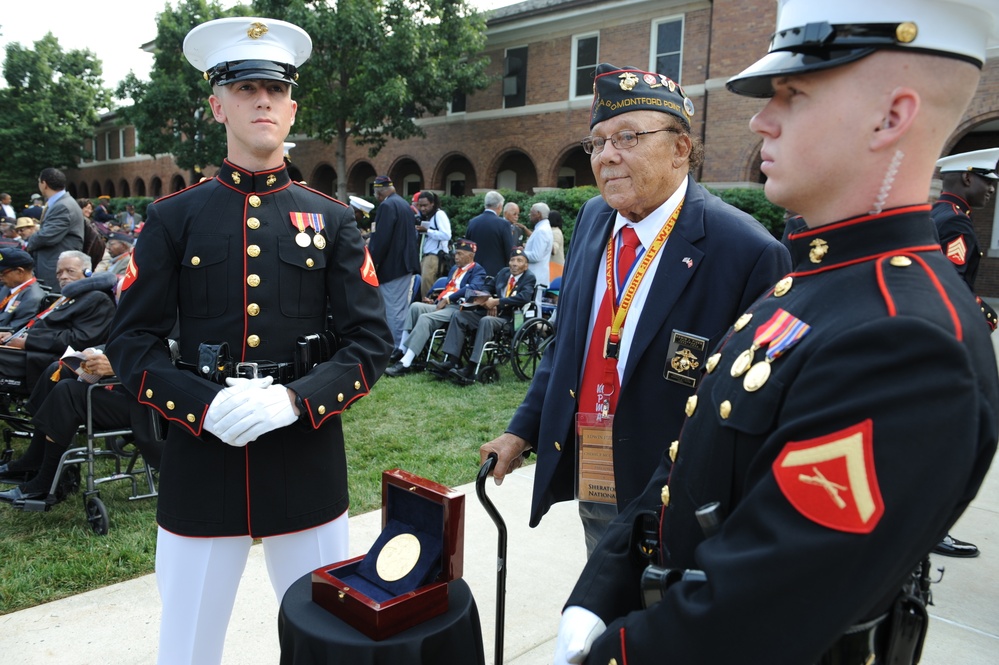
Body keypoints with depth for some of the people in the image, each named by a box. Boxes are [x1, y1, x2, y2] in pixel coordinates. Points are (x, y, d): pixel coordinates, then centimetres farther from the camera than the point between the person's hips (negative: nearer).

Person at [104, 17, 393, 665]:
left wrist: (296, 399, -16)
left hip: (308, 453, 1)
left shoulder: (332, 219, 3)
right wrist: (204, 406, -16)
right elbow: (132, 341, 1)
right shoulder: (174, 217, 2)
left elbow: (372, 340, -1)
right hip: (202, 451, 0)